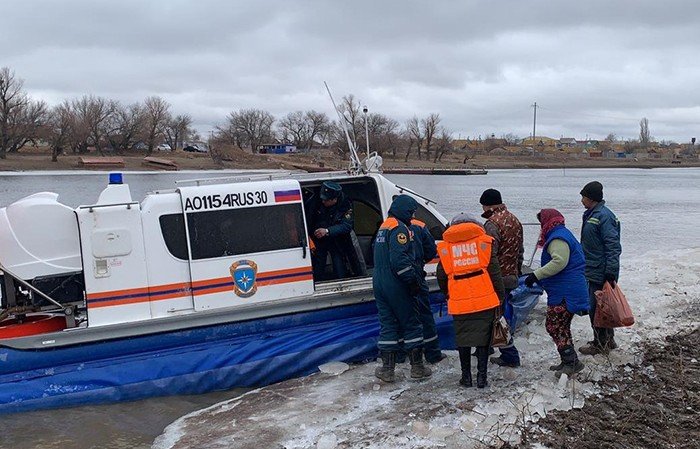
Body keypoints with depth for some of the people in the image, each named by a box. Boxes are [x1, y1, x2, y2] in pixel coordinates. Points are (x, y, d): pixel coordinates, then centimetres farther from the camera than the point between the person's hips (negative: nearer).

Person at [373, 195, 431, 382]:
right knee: (411, 324, 4)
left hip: (379, 284, 9)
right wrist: (413, 281, -17)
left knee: (387, 325, 12)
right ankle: (417, 368, 10)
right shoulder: (399, 228, -14)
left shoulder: (384, 226, 17)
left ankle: (387, 369, 13)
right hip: (397, 287, -9)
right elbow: (399, 260, -24)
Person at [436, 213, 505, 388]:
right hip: (485, 300, -1)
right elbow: (495, 273, 0)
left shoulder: (445, 247, 6)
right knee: (483, 338, 9)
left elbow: (441, 277, 11)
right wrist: (500, 297, 8)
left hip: (459, 303, 1)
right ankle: (481, 377, 10)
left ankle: (466, 377, 17)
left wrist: (449, 295, 26)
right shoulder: (484, 242, 2)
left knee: (463, 340, 13)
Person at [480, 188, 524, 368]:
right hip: (512, 277, 9)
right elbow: (520, 250, 20)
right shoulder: (514, 220, 11)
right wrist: (518, 271, 27)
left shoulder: (492, 224, -18)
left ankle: (510, 356, 2)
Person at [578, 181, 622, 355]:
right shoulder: (591, 215, 12)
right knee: (598, 306, 17)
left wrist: (610, 273, -24)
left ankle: (601, 344, 10)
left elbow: (613, 247, -22)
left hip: (601, 273, -10)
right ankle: (608, 340, 29)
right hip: (593, 271, 10)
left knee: (597, 307, -2)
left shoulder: (604, 216, -18)